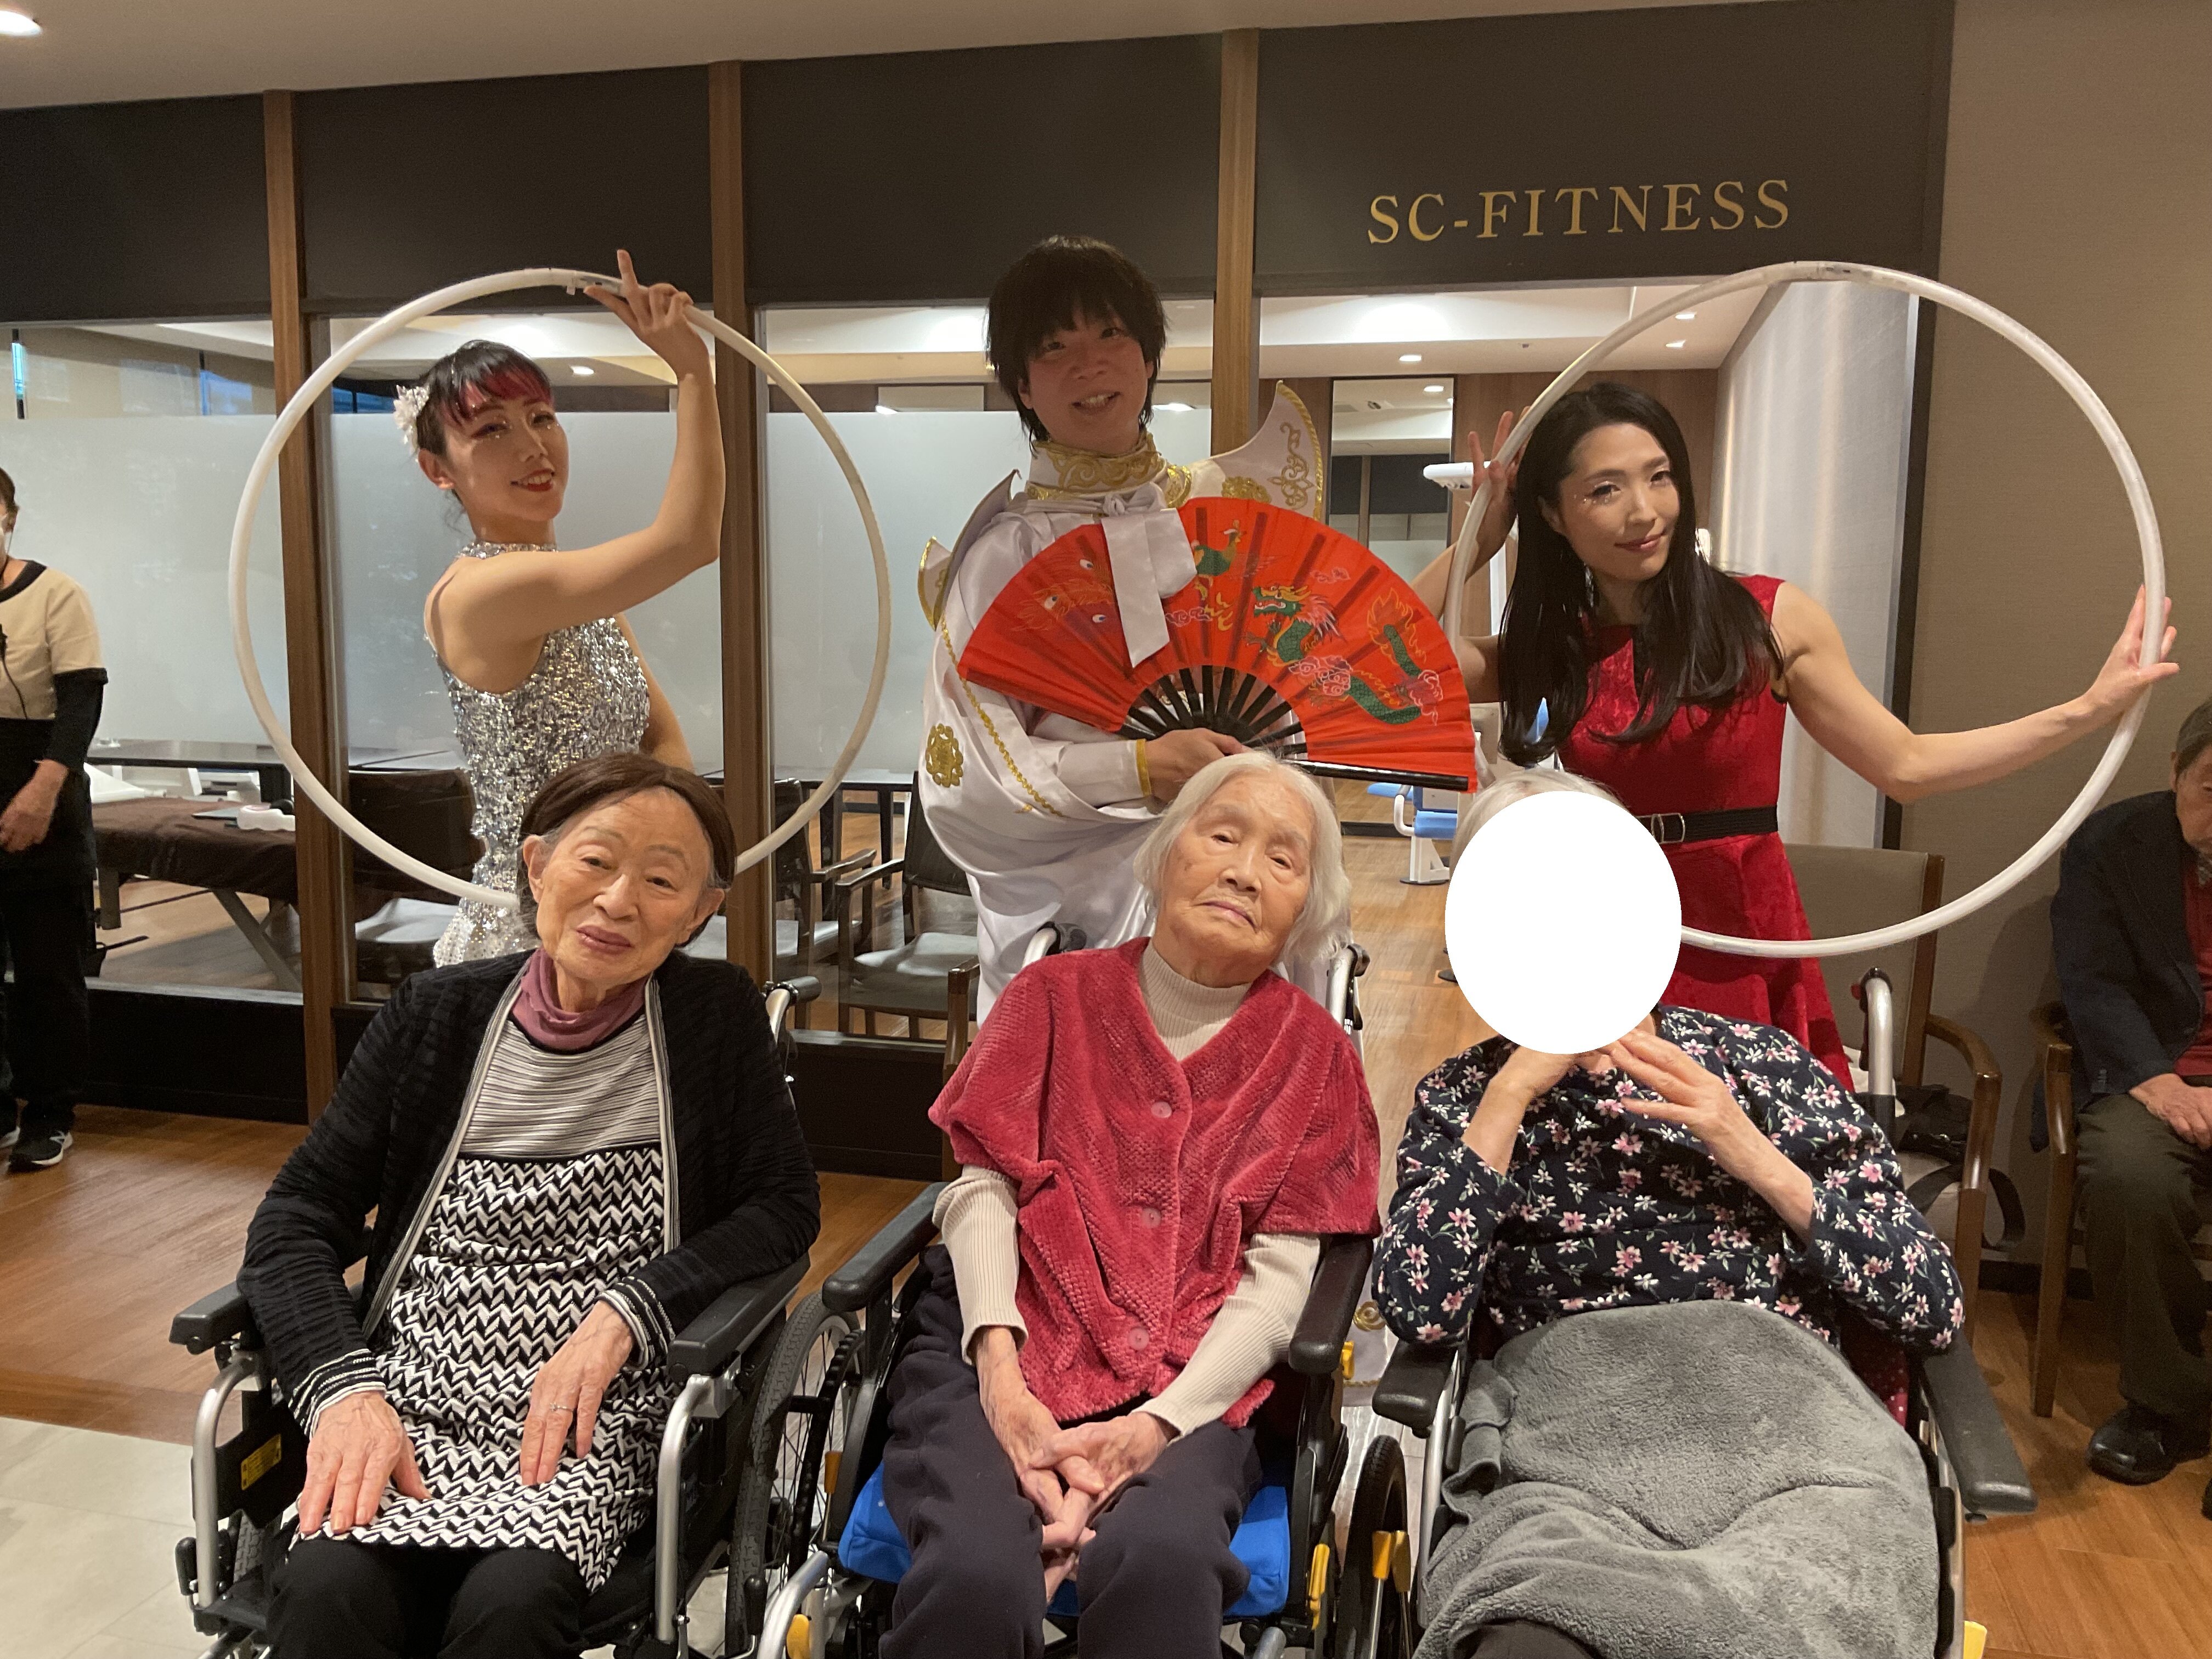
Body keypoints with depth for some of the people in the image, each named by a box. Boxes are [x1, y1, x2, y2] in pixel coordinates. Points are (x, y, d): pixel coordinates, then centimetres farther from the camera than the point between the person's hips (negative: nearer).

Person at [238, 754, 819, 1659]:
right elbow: (296, 1220, 4)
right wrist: (342, 1388, -13)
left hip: (595, 1412, -1)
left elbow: (785, 1205, 1)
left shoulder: (716, 1014, 3)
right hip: (412, 1389, 1)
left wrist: (623, 1315, -13)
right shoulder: (436, 1014, 7)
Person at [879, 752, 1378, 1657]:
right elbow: (982, 1187, 2)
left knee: (1162, 1561, -34)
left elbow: (1280, 1276, 0)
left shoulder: (1314, 1052, 9)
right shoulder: (1057, 994, 11)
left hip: (1191, 1388, 0)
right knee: (978, 1574, -30)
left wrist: (1158, 1424, -15)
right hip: (1008, 1353, 1)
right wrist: (999, 1375, -15)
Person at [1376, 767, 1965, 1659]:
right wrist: (1513, 1091, -5)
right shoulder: (1461, 1095, 14)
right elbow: (1420, 1313, -4)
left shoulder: (1756, 1058, 15)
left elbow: (1937, 1309, 9)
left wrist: (1753, 1157, -3)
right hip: (1571, 1431, -2)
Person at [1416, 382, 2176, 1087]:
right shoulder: (1556, 651, 5)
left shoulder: (1768, 617, 1)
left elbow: (1907, 765, 5)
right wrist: (1483, 536, 1)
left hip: (1746, 958, -1)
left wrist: (2092, 706, 2)